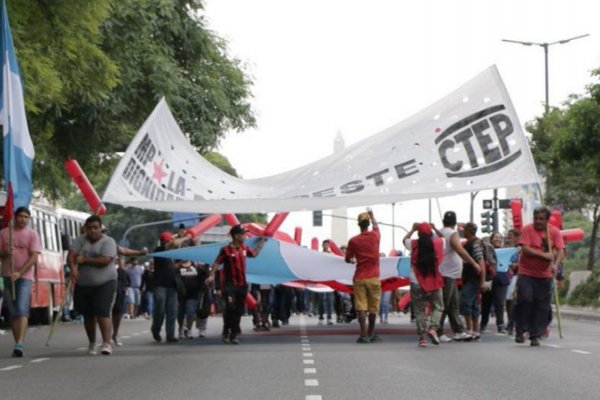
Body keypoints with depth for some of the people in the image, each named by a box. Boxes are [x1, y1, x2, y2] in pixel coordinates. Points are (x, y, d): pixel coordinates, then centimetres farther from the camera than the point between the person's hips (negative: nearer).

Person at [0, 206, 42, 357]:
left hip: (24, 277, -3)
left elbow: (34, 257, -7)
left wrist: (19, 273, -18)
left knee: (22, 311, -15)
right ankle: (18, 344, 10)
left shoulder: (32, 234, 1)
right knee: (13, 313, 6)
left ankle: (19, 345, -23)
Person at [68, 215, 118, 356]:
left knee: (102, 314, -15)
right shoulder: (80, 241, 6)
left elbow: (105, 260, -19)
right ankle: (92, 343, 27)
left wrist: (84, 260, -14)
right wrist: (73, 267, -30)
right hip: (83, 285, 4)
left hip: (104, 283, -4)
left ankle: (106, 343, -18)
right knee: (88, 316, 12)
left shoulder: (108, 242, -6)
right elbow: (71, 255, -8)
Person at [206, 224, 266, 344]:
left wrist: (261, 242, 29)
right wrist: (211, 275, -25)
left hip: (241, 284, 6)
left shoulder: (244, 248, 9)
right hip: (229, 284, -6)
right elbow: (216, 263, -13)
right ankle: (226, 332, 1)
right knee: (230, 307, -16)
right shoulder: (226, 250, -10)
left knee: (238, 311, 6)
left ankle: (233, 335, 14)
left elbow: (254, 254, 28)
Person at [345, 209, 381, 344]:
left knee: (361, 307, -2)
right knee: (373, 307, 12)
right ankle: (371, 334, 21)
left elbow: (348, 259, 4)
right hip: (373, 278, 1)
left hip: (359, 278, -1)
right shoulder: (375, 236, -1)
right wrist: (371, 215, 41)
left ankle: (364, 334, -9)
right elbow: (376, 225, 23)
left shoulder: (353, 241, -5)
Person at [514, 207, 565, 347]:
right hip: (527, 273, -2)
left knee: (542, 306, 2)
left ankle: (535, 335, 11)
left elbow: (560, 251, -5)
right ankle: (520, 331, 0)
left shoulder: (554, 231, 2)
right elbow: (525, 249, -15)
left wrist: (555, 264, -23)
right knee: (525, 299, -15)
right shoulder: (527, 229, -5)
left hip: (545, 275, 3)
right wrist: (544, 255, -22)